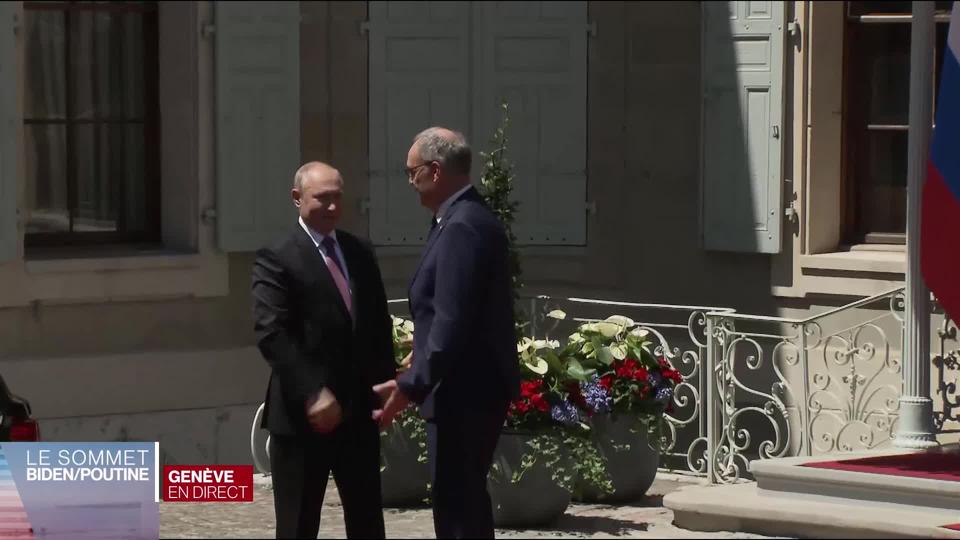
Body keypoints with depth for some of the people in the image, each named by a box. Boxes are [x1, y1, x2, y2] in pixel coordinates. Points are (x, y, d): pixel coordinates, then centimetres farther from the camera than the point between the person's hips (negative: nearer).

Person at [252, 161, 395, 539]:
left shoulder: (360, 254, 12)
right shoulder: (276, 260, -8)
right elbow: (271, 334, -18)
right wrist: (312, 393, -26)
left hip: (358, 410, 6)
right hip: (303, 415, -6)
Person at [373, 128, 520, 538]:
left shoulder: (461, 227, -19)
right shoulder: (470, 219, 13)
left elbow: (451, 322, -25)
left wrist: (410, 387, -24)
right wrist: (416, 378, 24)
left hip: (463, 394, -11)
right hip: (472, 389, 11)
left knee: (456, 506, -8)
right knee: (465, 500, 17)